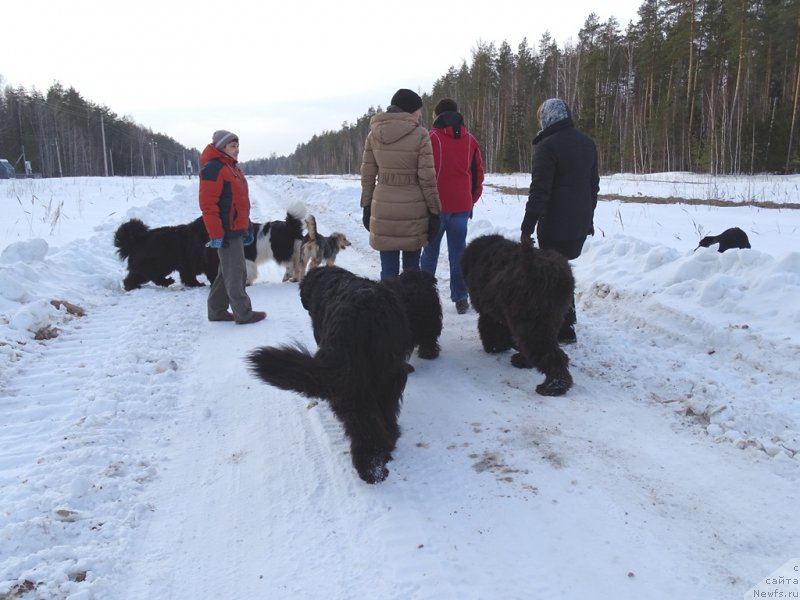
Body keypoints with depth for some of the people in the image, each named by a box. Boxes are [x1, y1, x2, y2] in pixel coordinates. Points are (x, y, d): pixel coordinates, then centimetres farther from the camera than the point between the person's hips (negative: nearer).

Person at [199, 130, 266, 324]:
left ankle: (217, 310, 23)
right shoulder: (213, 169, -14)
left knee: (227, 272, 14)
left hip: (236, 229, 10)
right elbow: (208, 205, -20)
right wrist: (216, 234, -23)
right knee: (236, 272, -4)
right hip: (227, 231, -10)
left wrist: (247, 227, 21)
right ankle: (243, 313, 4)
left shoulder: (232, 167, 18)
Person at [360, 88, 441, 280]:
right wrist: (434, 211, -2)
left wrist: (366, 206, 14)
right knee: (411, 268, 9)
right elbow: (427, 177, -9)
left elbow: (367, 174, 7)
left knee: (388, 269, 6)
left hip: (383, 209, 3)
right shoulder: (419, 134, -8)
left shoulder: (374, 133, 4)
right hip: (413, 210, -2)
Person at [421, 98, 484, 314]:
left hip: (436, 205, -3)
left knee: (431, 251, 9)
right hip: (462, 206, 3)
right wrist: (472, 200, 20)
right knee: (458, 252, 7)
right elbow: (478, 173, 11)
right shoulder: (470, 140, 8)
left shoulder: (431, 138, -6)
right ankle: (461, 299, 7)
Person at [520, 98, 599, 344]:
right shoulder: (587, 143, 11)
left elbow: (539, 191, -19)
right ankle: (567, 316, 30)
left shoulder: (548, 145, -15)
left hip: (555, 225, -8)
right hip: (581, 223, 8)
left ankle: (565, 330, 5)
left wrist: (527, 228, -15)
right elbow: (593, 184, 18)